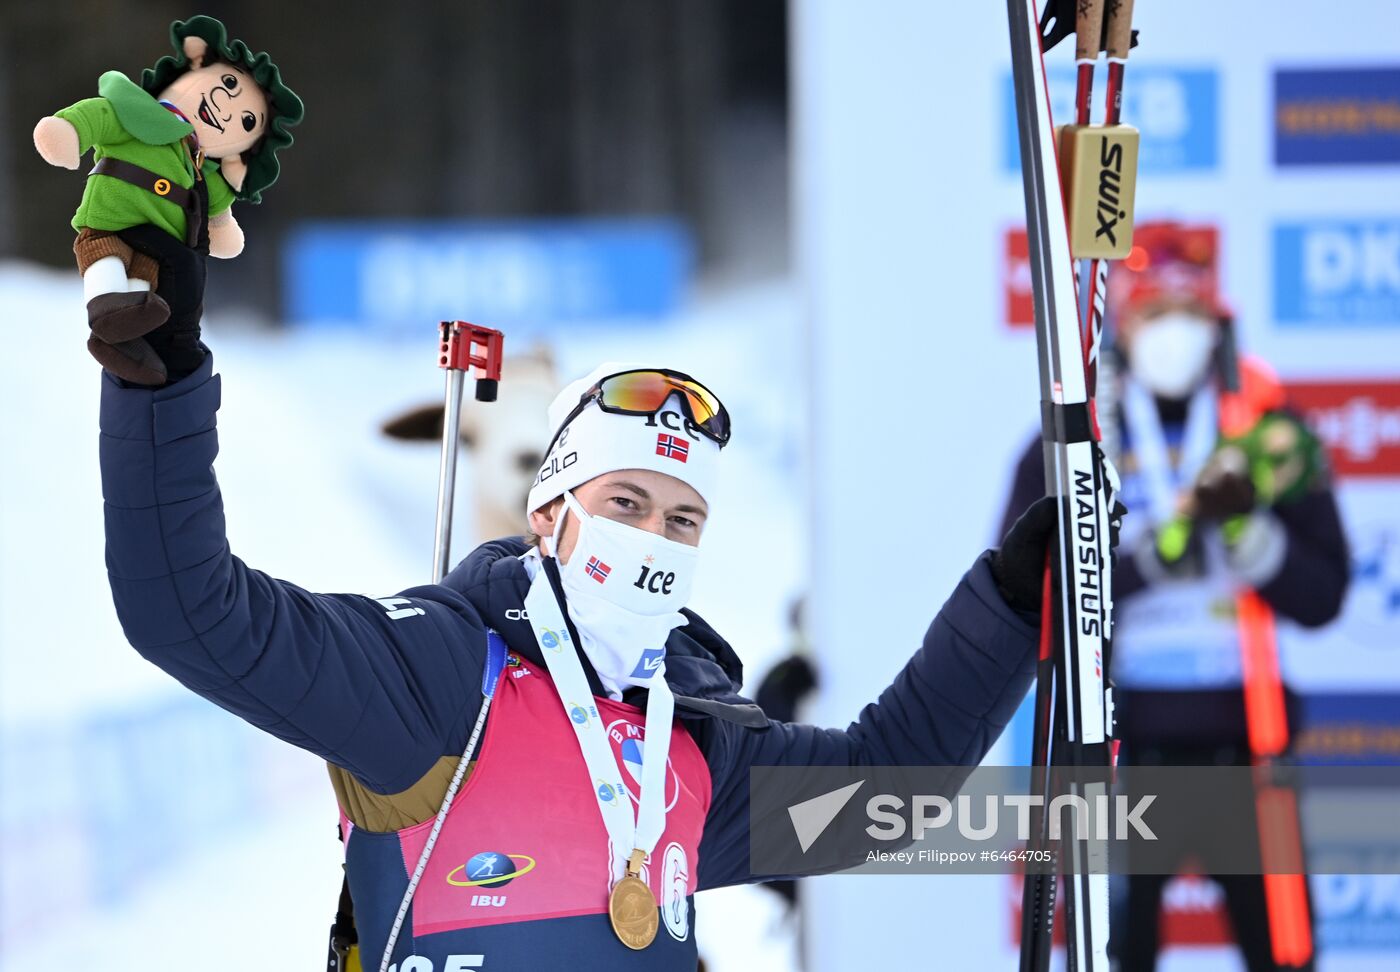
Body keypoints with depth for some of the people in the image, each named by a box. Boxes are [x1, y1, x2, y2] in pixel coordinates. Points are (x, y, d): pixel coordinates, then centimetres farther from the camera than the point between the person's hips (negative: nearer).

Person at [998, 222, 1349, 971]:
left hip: (1241, 739, 1)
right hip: (1121, 745, -1)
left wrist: (1248, 528, -17)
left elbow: (1320, 599, 1)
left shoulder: (1266, 431, 4)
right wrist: (1167, 537, -21)